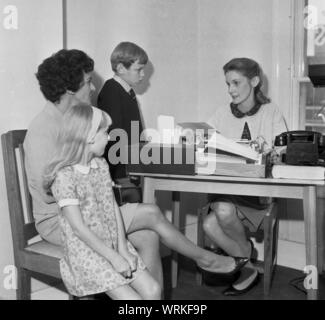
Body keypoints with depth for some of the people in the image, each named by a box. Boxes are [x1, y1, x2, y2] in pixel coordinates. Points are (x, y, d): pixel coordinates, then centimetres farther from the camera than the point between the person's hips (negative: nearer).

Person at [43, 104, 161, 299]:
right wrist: (113, 257, -17)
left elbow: (113, 207, 5)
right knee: (132, 298, -13)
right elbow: (79, 228, -18)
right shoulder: (64, 176, -17)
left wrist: (123, 250, -4)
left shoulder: (101, 165, 6)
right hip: (86, 250, -7)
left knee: (153, 290, -2)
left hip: (114, 243, 7)